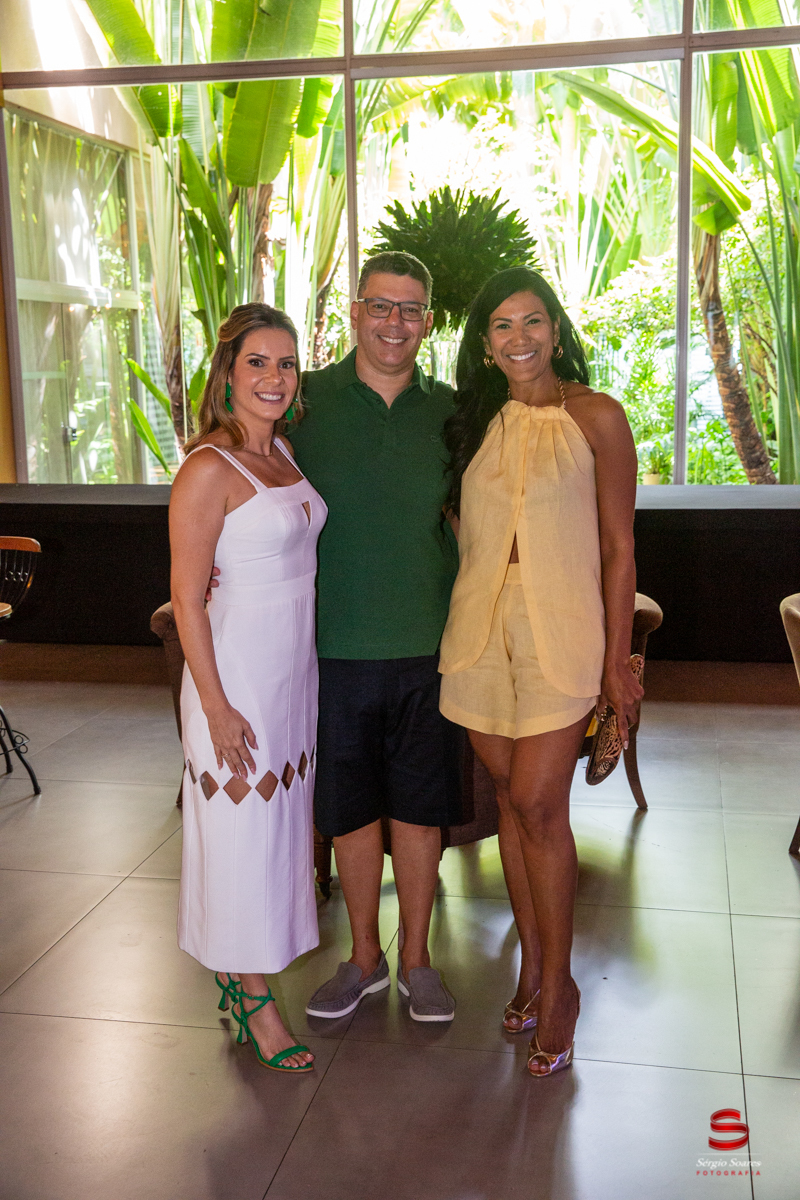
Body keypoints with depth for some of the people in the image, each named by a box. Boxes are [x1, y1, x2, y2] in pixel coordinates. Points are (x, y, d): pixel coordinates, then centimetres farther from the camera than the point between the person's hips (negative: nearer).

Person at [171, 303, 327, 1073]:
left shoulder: (285, 451, 8)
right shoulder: (209, 470, -16)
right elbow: (187, 598, -16)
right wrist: (216, 706, -17)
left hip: (297, 664, 8)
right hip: (238, 669, -8)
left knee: (281, 823, 16)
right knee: (242, 831, 4)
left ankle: (242, 975, 33)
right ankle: (254, 1002, 20)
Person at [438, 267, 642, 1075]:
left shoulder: (596, 418, -3)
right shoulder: (474, 420, 10)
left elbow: (618, 548, -3)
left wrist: (617, 660, -6)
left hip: (559, 628, -4)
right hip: (479, 626, 4)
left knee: (537, 804, -6)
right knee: (512, 798, 10)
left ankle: (556, 985, 12)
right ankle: (534, 964, 25)